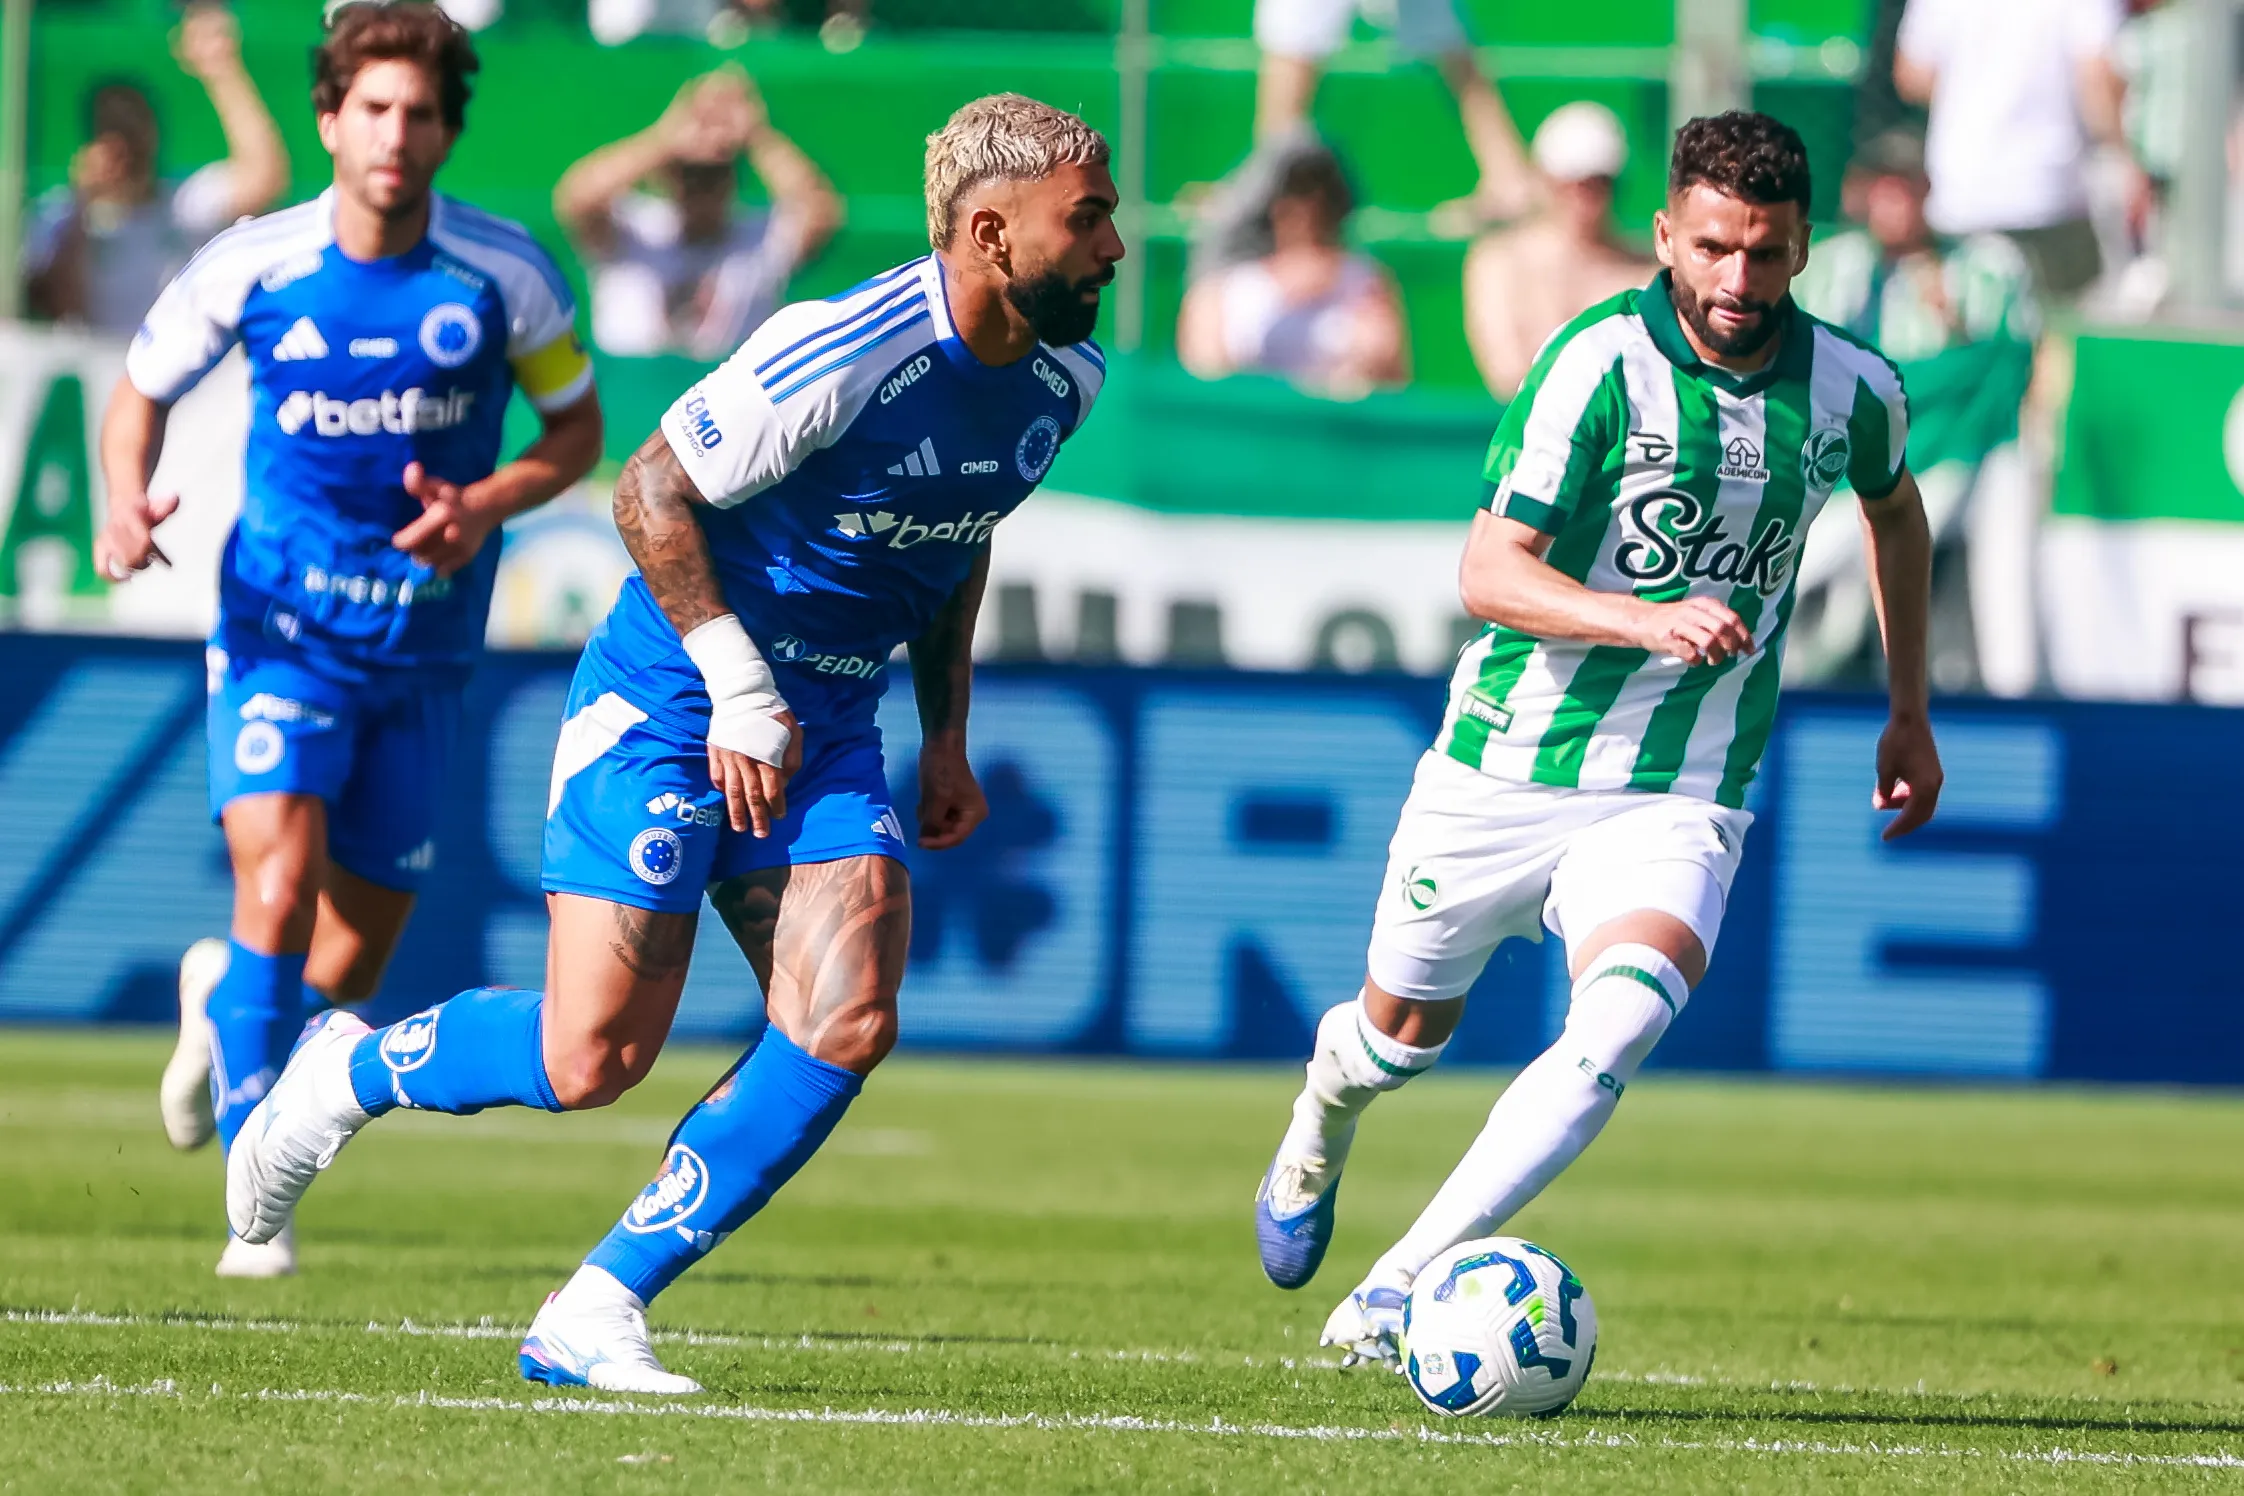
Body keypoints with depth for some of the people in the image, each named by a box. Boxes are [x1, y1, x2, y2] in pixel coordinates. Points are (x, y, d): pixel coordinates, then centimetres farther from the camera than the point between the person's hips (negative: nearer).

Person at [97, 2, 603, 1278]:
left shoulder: (504, 274, -7)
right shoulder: (252, 268, -7)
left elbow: (579, 428, 5)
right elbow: (143, 391, 9)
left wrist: (487, 506, -14)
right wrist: (127, 501, -12)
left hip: (424, 646, 2)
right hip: (283, 629, -2)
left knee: (356, 960, 8)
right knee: (279, 877, -24)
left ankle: (224, 998, 45)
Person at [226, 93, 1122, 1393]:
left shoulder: (1062, 381, 1)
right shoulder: (845, 355, -24)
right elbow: (652, 492, -16)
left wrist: (947, 735, 16)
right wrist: (741, 688, -17)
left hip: (823, 734, 7)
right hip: (667, 705, -7)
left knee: (849, 1021, -12)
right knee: (593, 1058, -10)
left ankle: (598, 1312, -3)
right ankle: (350, 1074, 22)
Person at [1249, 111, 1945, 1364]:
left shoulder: (1855, 390, -3)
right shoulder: (1601, 364, -16)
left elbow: (1895, 511, 22)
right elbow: (1489, 571, -20)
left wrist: (1912, 714, 25)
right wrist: (1647, 621, -36)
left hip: (1681, 801, 1)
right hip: (1508, 764, -1)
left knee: (1623, 1021, -27)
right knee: (1402, 1034, 16)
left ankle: (1396, 1297, -26)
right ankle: (1318, 1142, 55)